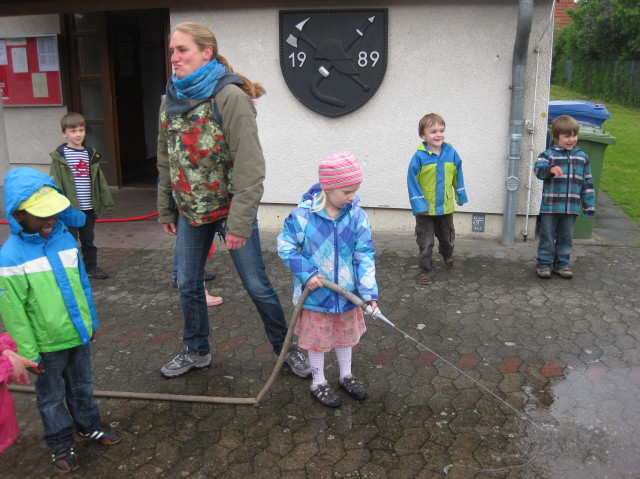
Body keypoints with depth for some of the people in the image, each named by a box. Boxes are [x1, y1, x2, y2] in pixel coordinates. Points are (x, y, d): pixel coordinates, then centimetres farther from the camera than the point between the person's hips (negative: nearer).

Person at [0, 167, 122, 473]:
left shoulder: (65, 238, -5)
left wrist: (91, 322, 13)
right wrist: (29, 353, -13)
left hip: (78, 335, 5)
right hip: (47, 345, -5)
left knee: (82, 387, 24)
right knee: (51, 397, 16)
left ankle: (88, 425, 46)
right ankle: (60, 444, 36)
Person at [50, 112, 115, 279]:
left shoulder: (91, 154, 8)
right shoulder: (60, 156, -7)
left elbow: (100, 180, 11)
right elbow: (55, 183, -9)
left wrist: (107, 201, 9)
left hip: (89, 208, 5)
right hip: (70, 208, -4)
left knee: (88, 240, 17)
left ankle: (91, 267, 29)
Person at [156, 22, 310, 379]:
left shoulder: (230, 97, -17)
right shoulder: (171, 100, 5)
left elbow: (249, 167, -20)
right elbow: (166, 161, 14)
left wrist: (240, 222, -22)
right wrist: (166, 210, 15)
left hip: (229, 209, -6)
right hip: (190, 212, 7)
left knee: (257, 286, 4)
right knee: (188, 286, 16)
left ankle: (287, 348, 24)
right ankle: (196, 352, 37)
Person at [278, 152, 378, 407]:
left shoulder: (357, 216, -12)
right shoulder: (304, 215, -20)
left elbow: (365, 256, -10)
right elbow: (285, 246, -10)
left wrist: (369, 291, -17)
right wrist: (306, 273, -20)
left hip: (347, 292, 3)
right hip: (315, 293, -3)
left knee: (345, 335, 23)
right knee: (317, 338, 14)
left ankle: (346, 376, 45)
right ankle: (318, 383, 35)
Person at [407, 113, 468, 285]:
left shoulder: (451, 153, -8)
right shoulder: (419, 156, -18)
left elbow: (457, 175, 5)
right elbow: (412, 181, -14)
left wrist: (460, 196, 12)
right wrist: (419, 205, -18)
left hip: (445, 206, 4)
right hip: (425, 208, -4)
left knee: (447, 237, 26)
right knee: (426, 243, 5)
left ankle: (447, 255, 55)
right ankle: (425, 271, 18)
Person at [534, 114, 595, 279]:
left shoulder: (582, 157, 7)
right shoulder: (548, 154, -4)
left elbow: (587, 183, 11)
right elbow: (538, 169, -21)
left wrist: (589, 205, 10)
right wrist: (550, 169, -43)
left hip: (571, 208, 3)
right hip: (550, 206, -3)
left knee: (566, 238, 13)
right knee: (547, 237, 5)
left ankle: (562, 264, 26)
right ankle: (544, 264, 18)